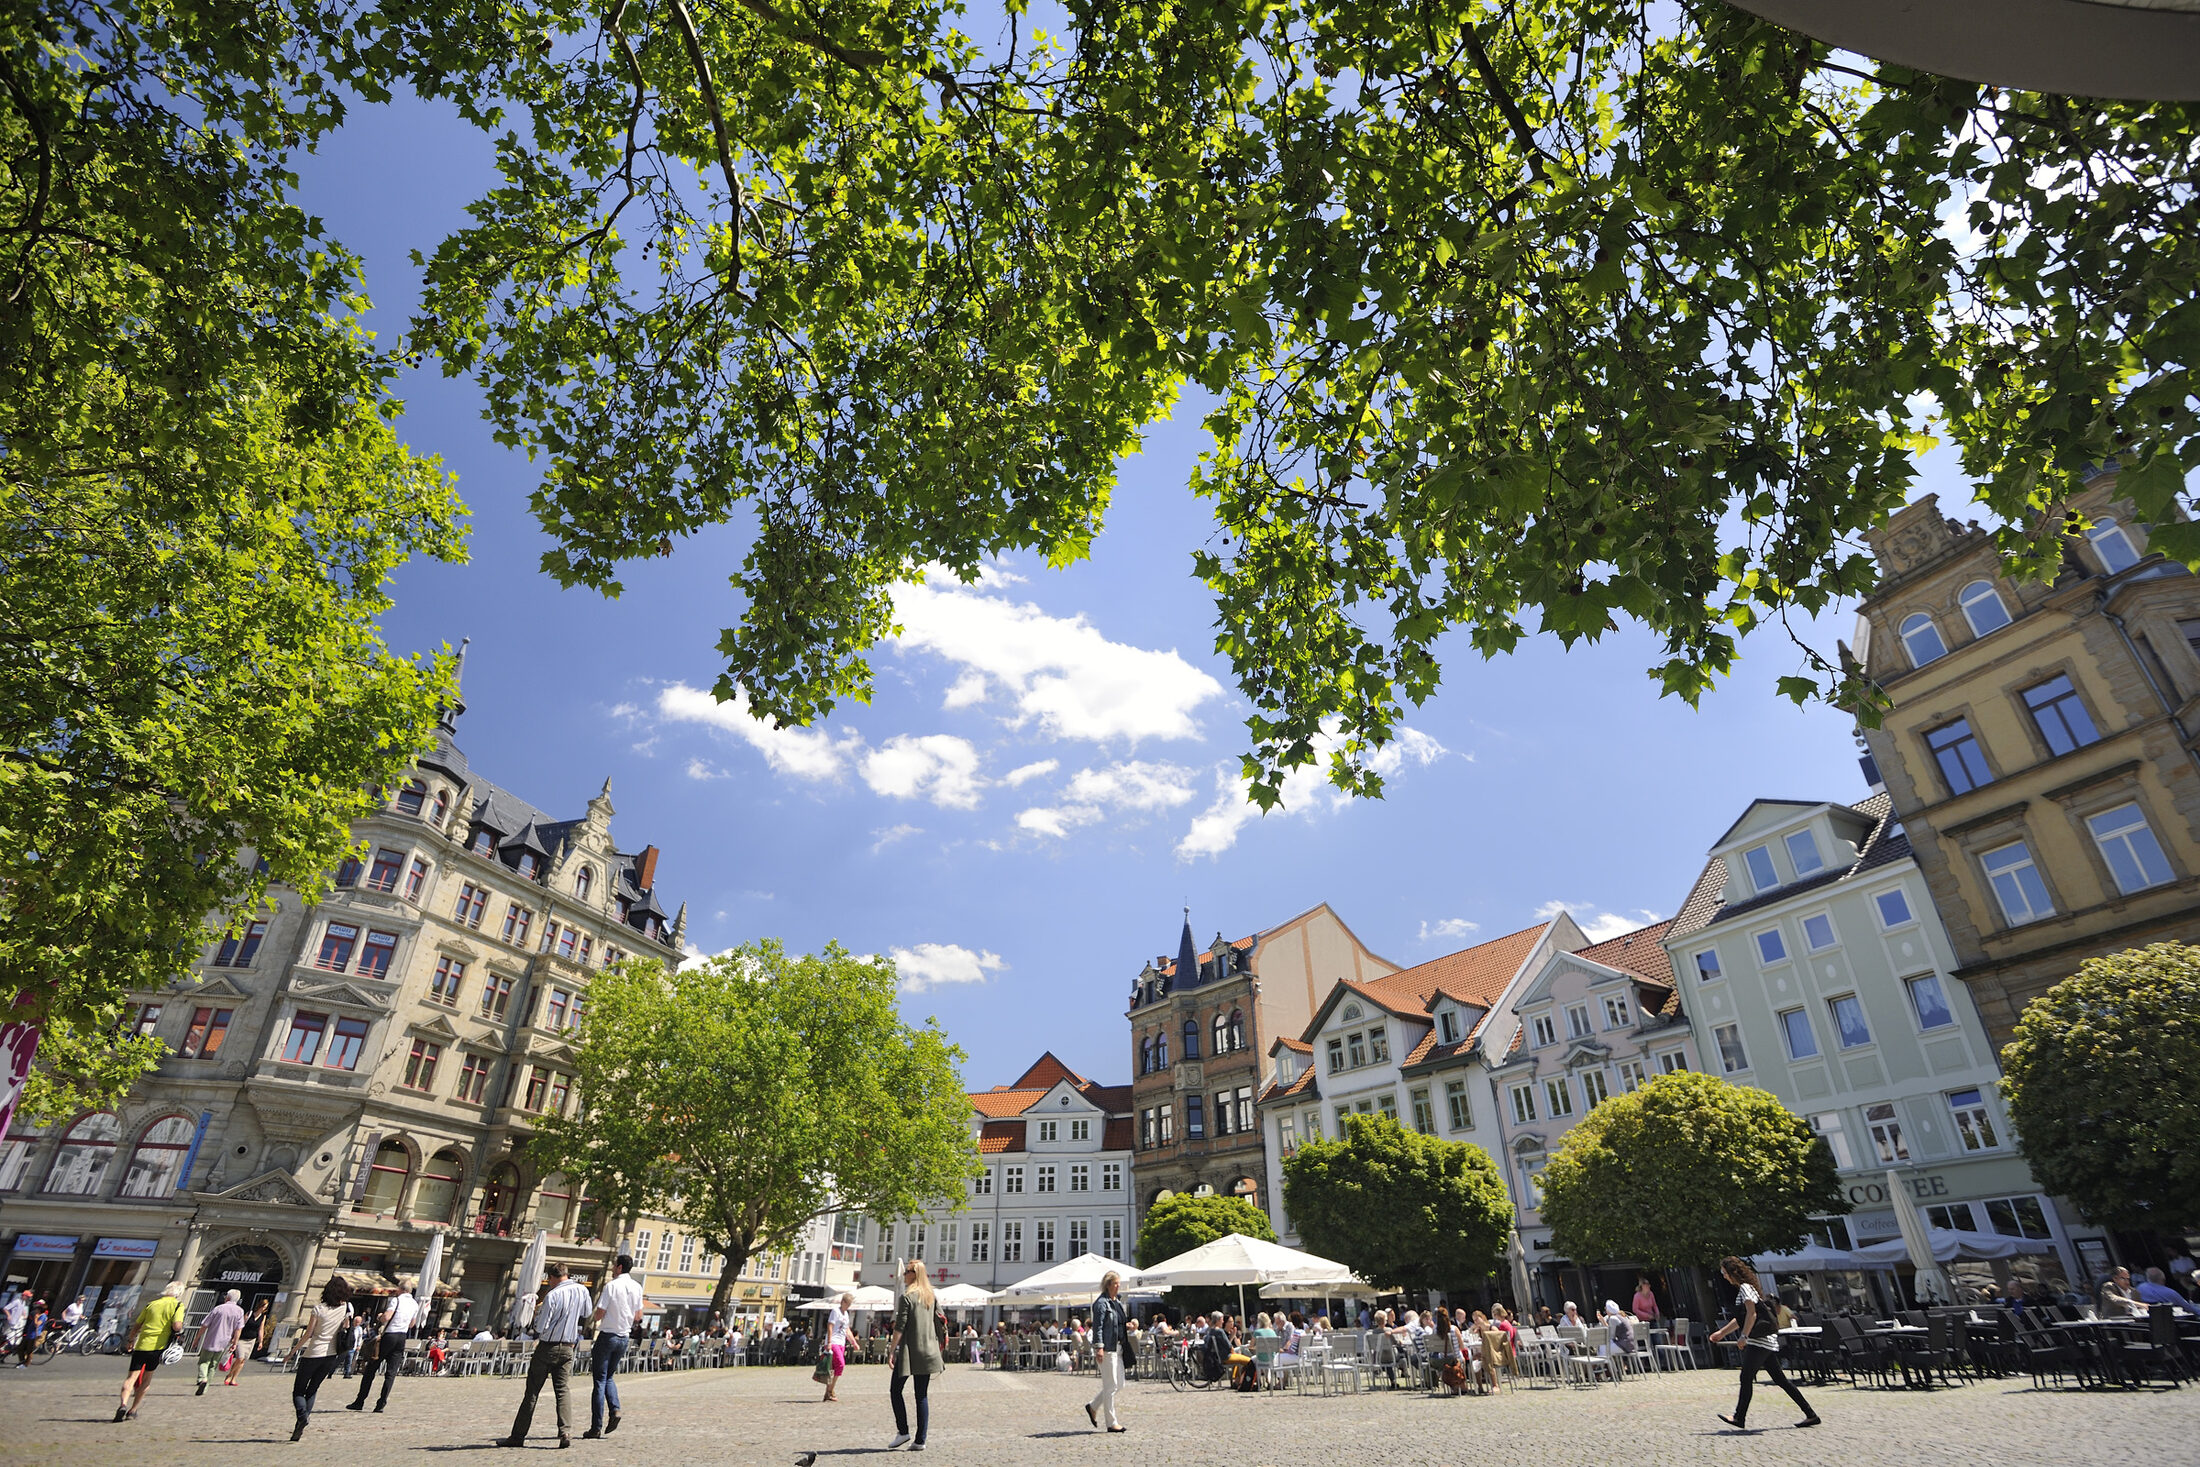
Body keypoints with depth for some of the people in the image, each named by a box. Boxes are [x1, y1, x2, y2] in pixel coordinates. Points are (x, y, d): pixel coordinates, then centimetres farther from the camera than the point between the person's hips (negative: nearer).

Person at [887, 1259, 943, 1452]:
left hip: (908, 1351, -6)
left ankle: (903, 1431, 5)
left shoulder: (907, 1297, -10)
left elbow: (900, 1327, -13)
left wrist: (892, 1351, -9)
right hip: (928, 1352, 6)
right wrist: (939, 1348, 20)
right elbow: (940, 1322, 11)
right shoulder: (931, 1296, 9)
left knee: (895, 1389, 11)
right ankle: (920, 1440, 6)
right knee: (922, 1395, 8)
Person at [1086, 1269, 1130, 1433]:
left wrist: (1126, 1326, 6)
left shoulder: (1118, 1301, 14)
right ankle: (1111, 1423, 7)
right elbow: (1097, 1326, -17)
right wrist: (1099, 1348, -23)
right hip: (1107, 1348, -9)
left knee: (1119, 1384, 12)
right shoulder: (1101, 1303, -12)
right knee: (1111, 1386, -3)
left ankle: (1093, 1407, 26)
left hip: (1118, 1347, 9)